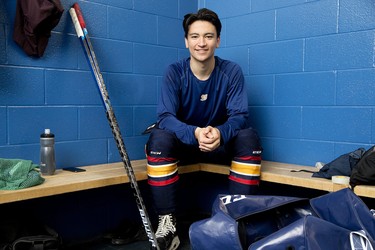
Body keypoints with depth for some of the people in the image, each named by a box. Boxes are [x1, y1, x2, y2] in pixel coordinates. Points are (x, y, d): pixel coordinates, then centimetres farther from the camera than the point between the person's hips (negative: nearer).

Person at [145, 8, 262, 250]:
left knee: (249, 137, -29)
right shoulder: (175, 72, -12)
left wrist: (220, 133, -40)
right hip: (184, 143, 0)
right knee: (159, 137, -32)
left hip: (222, 145, 1)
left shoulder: (232, 71, -10)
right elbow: (165, 117, -22)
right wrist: (195, 133, -43)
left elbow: (240, 116, -16)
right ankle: (167, 222, -25)